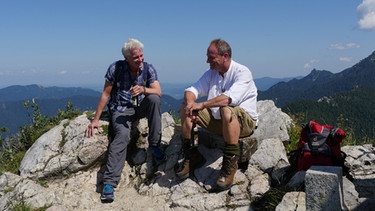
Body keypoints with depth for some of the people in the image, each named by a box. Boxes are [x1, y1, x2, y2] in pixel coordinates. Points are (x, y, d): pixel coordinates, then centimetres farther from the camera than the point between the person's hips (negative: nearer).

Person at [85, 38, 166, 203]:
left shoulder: (148, 69, -6)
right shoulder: (115, 68, -11)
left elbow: (158, 92, -14)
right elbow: (105, 94, -6)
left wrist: (143, 89, -36)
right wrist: (96, 119, -7)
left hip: (140, 107, 3)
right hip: (120, 109, -2)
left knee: (154, 99, -30)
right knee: (122, 135, -31)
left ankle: (154, 145, -18)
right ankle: (109, 183, -34)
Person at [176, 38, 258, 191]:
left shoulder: (242, 72, -13)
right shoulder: (211, 73, 9)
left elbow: (230, 98, -30)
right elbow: (191, 90, 2)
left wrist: (201, 105, -29)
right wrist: (190, 104, -21)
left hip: (244, 121, -6)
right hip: (217, 121, 7)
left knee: (227, 110, -40)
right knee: (184, 107, -5)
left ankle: (230, 165, -27)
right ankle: (192, 156, -3)